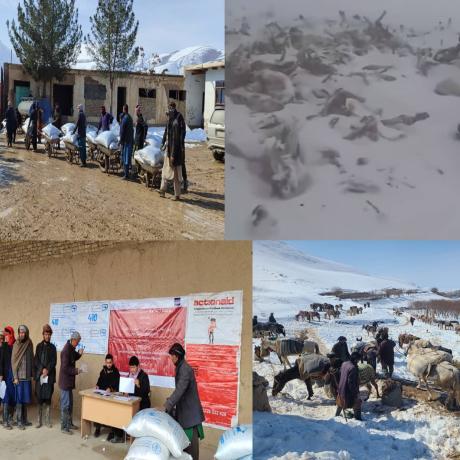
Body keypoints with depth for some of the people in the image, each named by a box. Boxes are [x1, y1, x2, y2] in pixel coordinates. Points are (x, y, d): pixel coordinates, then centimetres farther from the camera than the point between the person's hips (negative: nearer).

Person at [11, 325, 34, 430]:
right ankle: (19, 421, 5)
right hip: (19, 376, -4)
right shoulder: (16, 345, -5)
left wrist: (32, 374, 5)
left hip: (27, 376, 4)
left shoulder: (29, 344, 5)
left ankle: (24, 419, 19)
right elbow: (13, 361, -5)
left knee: (26, 399, 10)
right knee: (19, 399, -1)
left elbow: (31, 360, 9)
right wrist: (15, 377, -10)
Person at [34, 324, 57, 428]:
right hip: (39, 375, 0)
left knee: (48, 398, -1)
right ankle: (39, 420, 9)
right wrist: (42, 369, -11)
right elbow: (36, 360, 2)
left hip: (49, 376, 0)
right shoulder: (39, 346, 7)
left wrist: (47, 369, -12)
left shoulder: (53, 347, 8)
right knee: (39, 398, 0)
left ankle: (48, 420, 7)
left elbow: (54, 361, 2)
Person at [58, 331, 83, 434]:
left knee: (70, 403, 19)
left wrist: (79, 353, 1)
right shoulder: (66, 350, -22)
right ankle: (64, 427, 7)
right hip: (65, 381, -10)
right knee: (65, 405, -1)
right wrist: (76, 371, -18)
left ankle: (69, 423, 31)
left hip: (69, 381, 10)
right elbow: (65, 368, -24)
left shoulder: (71, 348, 5)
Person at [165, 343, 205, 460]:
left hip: (190, 411, -9)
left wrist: (167, 406, -31)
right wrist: (169, 402, 14)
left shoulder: (185, 369, -19)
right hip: (184, 409, 9)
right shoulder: (180, 368, 11)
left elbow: (180, 390, -28)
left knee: (191, 440, -4)